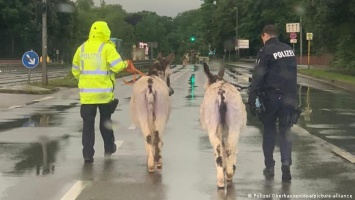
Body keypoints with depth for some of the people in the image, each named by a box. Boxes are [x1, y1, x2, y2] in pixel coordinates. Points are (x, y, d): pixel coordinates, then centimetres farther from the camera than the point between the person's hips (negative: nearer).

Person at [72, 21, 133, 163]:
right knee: (105, 120, 17)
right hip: (104, 92, -2)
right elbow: (117, 66, -16)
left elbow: (75, 70, 13)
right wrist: (126, 64, 5)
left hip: (86, 92, 2)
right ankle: (109, 148, 28)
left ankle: (88, 153, -3)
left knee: (88, 123, 3)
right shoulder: (107, 47, -8)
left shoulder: (82, 48, 6)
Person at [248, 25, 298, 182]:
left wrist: (252, 98, -16)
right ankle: (286, 163, -14)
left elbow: (258, 77, -16)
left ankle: (269, 166, 17)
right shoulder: (289, 50, 10)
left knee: (269, 131, 11)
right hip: (288, 97, 4)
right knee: (285, 132, 6)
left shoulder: (265, 51, -10)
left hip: (270, 97, -4)